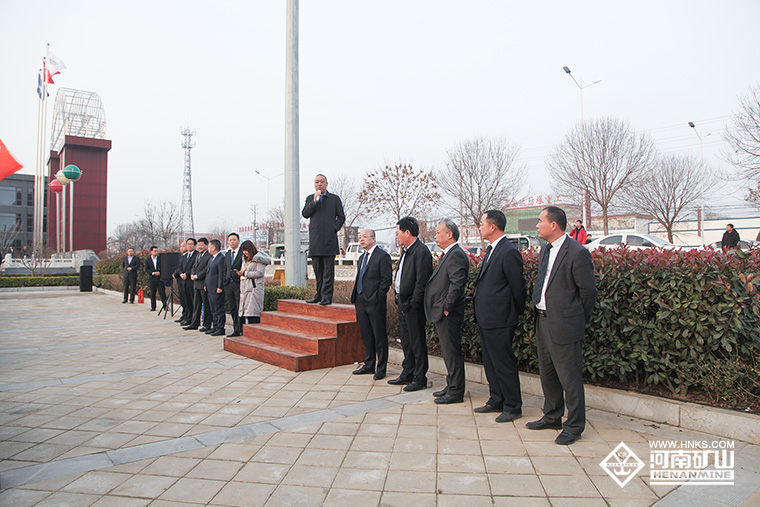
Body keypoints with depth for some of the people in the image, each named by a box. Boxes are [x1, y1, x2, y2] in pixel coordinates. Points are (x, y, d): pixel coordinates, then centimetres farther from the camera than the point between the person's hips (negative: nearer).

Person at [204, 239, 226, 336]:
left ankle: (220, 328, 0)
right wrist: (206, 284, 17)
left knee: (219, 309, -5)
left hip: (217, 289, -10)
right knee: (213, 310, 15)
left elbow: (222, 274, -17)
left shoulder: (221, 258, -14)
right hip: (210, 289, 10)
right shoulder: (211, 259, 18)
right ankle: (215, 327, 22)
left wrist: (219, 287, -19)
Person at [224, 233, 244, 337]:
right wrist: (225, 283, 15)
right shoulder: (227, 254, 17)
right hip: (229, 284, 7)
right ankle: (236, 330, 17)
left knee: (240, 309, -5)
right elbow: (225, 270, 20)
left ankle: (242, 331, 2)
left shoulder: (243, 253, -5)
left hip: (239, 284, -7)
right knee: (232, 309, 10)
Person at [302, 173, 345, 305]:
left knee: (328, 270, -5)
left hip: (329, 240, -3)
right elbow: (305, 214, 3)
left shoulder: (334, 199, 9)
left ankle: (327, 296, -3)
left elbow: (341, 217, 8)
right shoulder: (310, 199, 16)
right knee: (317, 269, 9)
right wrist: (314, 201, -8)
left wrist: (334, 228, -5)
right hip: (315, 240, 3)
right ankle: (319, 295, 19)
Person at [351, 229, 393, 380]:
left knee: (379, 336, 0)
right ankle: (369, 365, 26)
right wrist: (356, 298, 11)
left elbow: (387, 280, -12)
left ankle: (381, 368, 9)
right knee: (366, 335, 15)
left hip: (375, 302, -8)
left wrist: (378, 299, -15)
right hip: (361, 302, 8)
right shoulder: (362, 257, 18)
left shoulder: (382, 256, -8)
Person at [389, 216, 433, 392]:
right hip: (403, 304, 10)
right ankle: (408, 374, 30)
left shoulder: (421, 252, -16)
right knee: (406, 340, 18)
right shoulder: (406, 251, 14)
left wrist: (413, 303, -18)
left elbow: (422, 282, -20)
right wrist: (399, 297, 13)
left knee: (417, 342, 0)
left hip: (413, 306, -10)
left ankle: (420, 378, 10)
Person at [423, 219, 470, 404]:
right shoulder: (448, 254, 17)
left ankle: (455, 392, 5)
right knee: (448, 352, 17)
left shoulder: (456, 254, -16)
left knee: (452, 352, -3)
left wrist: (446, 307, -20)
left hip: (448, 314, -10)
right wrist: (442, 308, 15)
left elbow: (457, 283, -24)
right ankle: (451, 386, 28)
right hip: (442, 313, 10)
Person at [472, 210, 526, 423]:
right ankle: (496, 401, 31)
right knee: (490, 363, 18)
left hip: (499, 320, -10)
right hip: (485, 319, 10)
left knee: (504, 364, 1)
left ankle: (513, 407, 14)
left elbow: (518, 286, -13)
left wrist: (518, 312, -2)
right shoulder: (491, 250, 13)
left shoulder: (509, 252, -18)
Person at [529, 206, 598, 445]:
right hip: (542, 320, 9)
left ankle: (574, 426, 16)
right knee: (546, 372, 19)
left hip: (564, 324, -9)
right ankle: (552, 417, 35)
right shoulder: (546, 249, 10)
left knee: (569, 376, 1)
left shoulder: (577, 253, -16)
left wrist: (579, 319, -1)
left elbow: (588, 290, -11)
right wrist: (539, 312, 17)